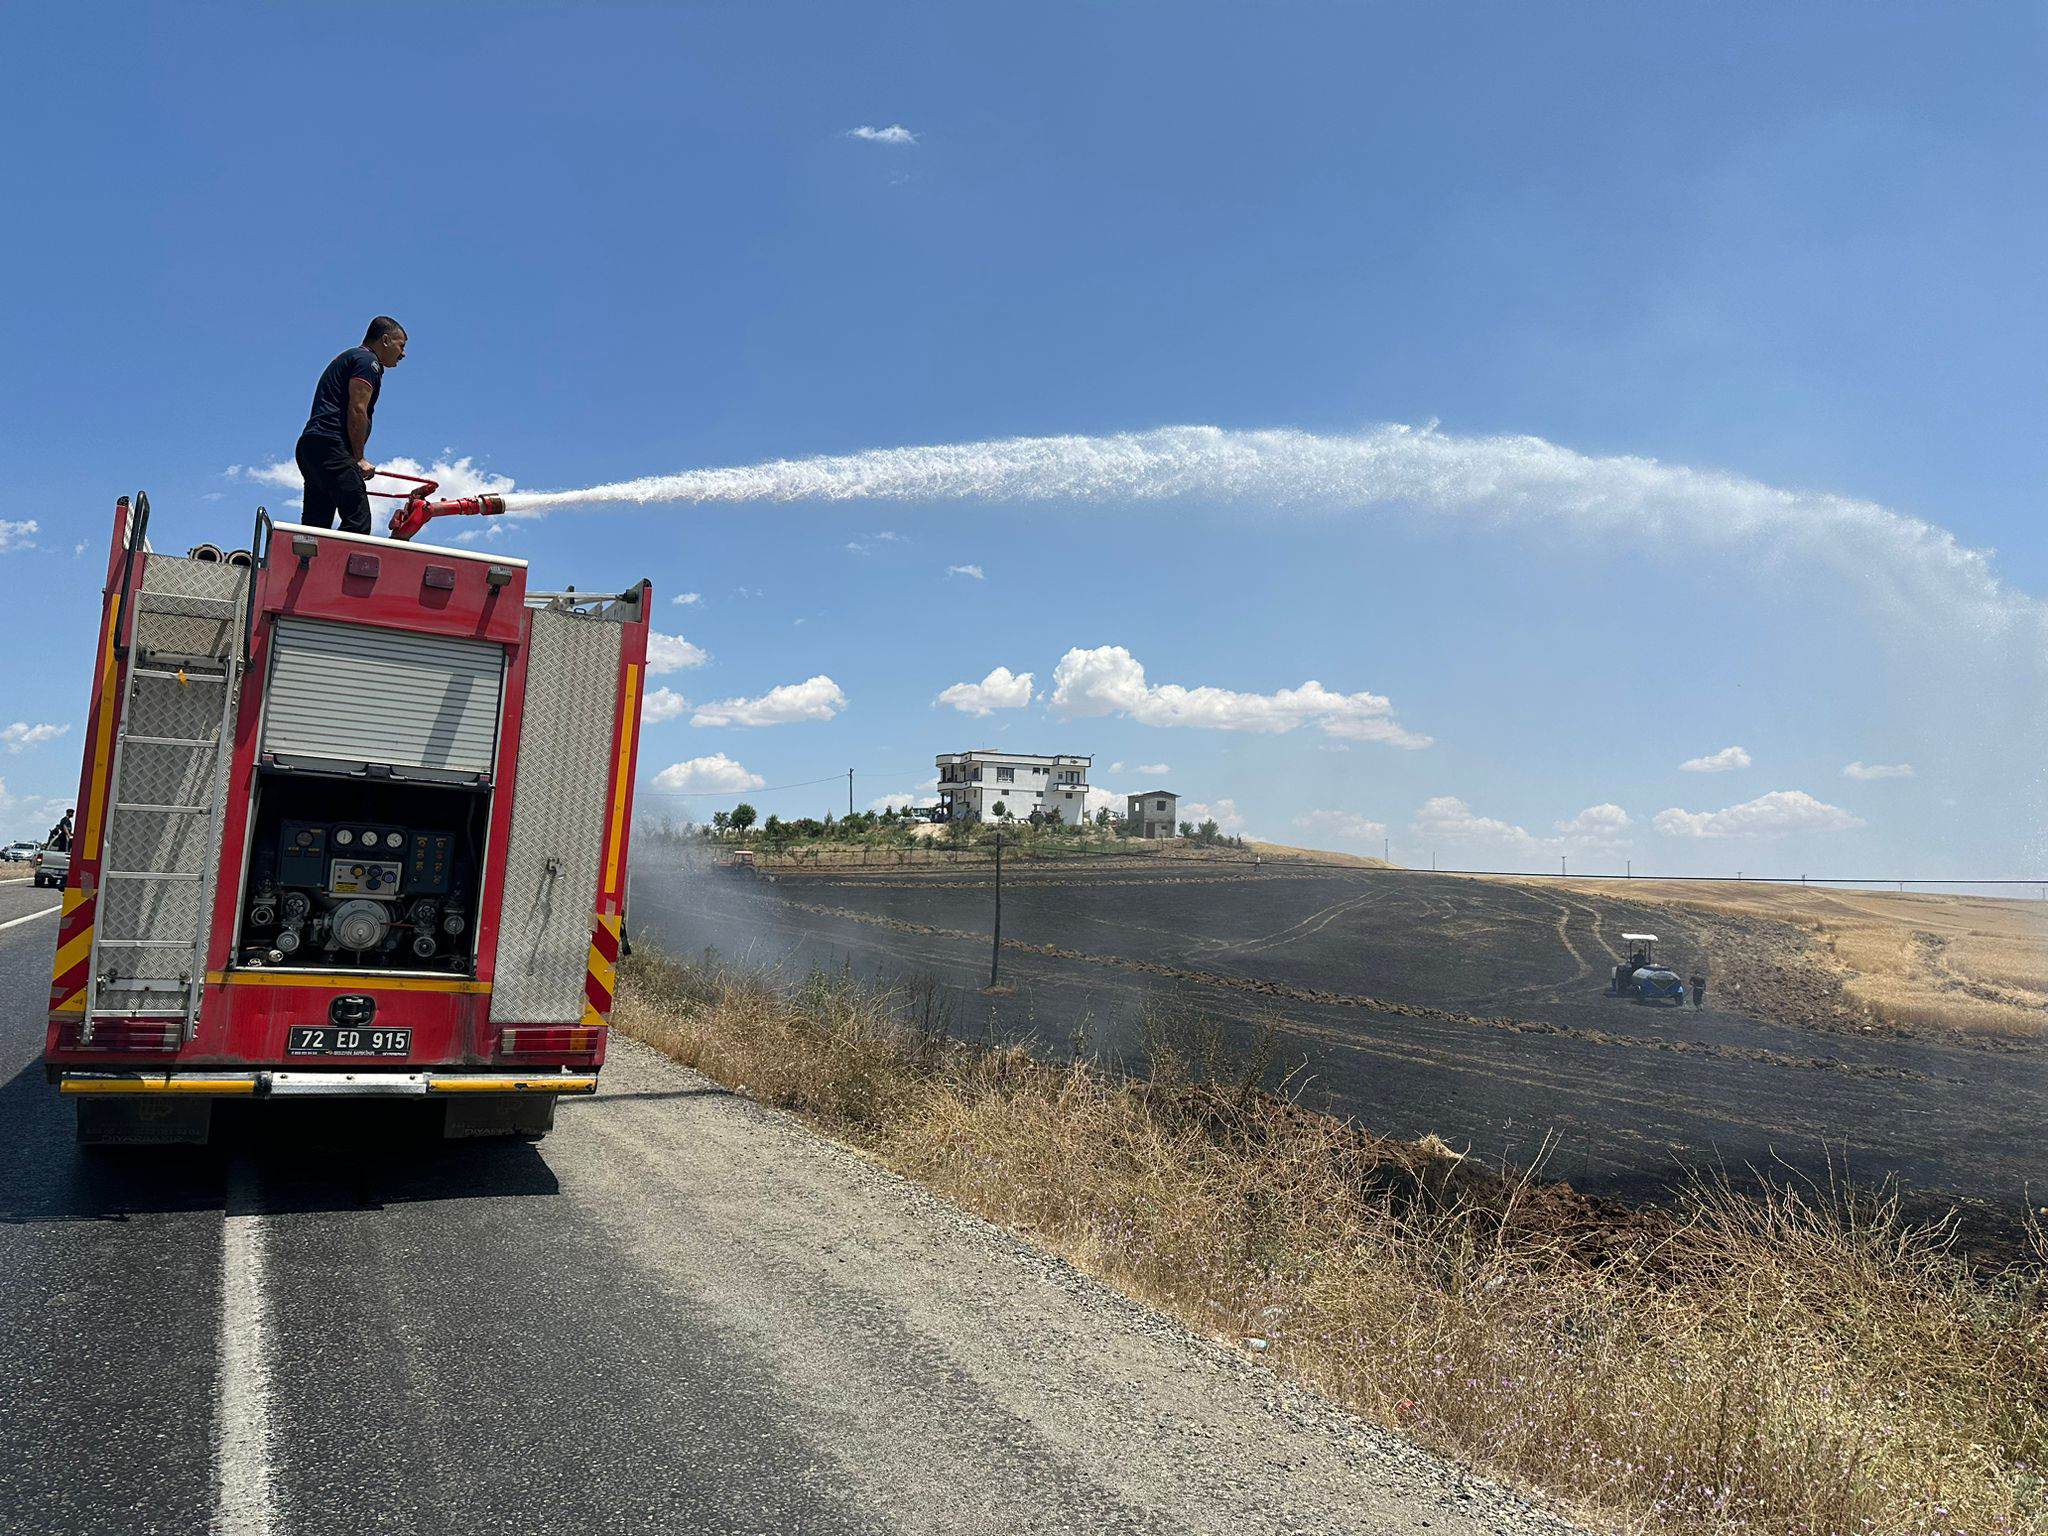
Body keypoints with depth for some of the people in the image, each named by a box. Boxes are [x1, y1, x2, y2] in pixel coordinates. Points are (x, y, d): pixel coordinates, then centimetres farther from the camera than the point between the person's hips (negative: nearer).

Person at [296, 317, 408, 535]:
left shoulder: (348, 358, 30)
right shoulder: (368, 361, 0)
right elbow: (357, 411, -11)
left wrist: (355, 459, 16)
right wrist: (359, 459, -8)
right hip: (330, 446, -10)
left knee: (315, 525, 6)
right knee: (358, 522, -19)